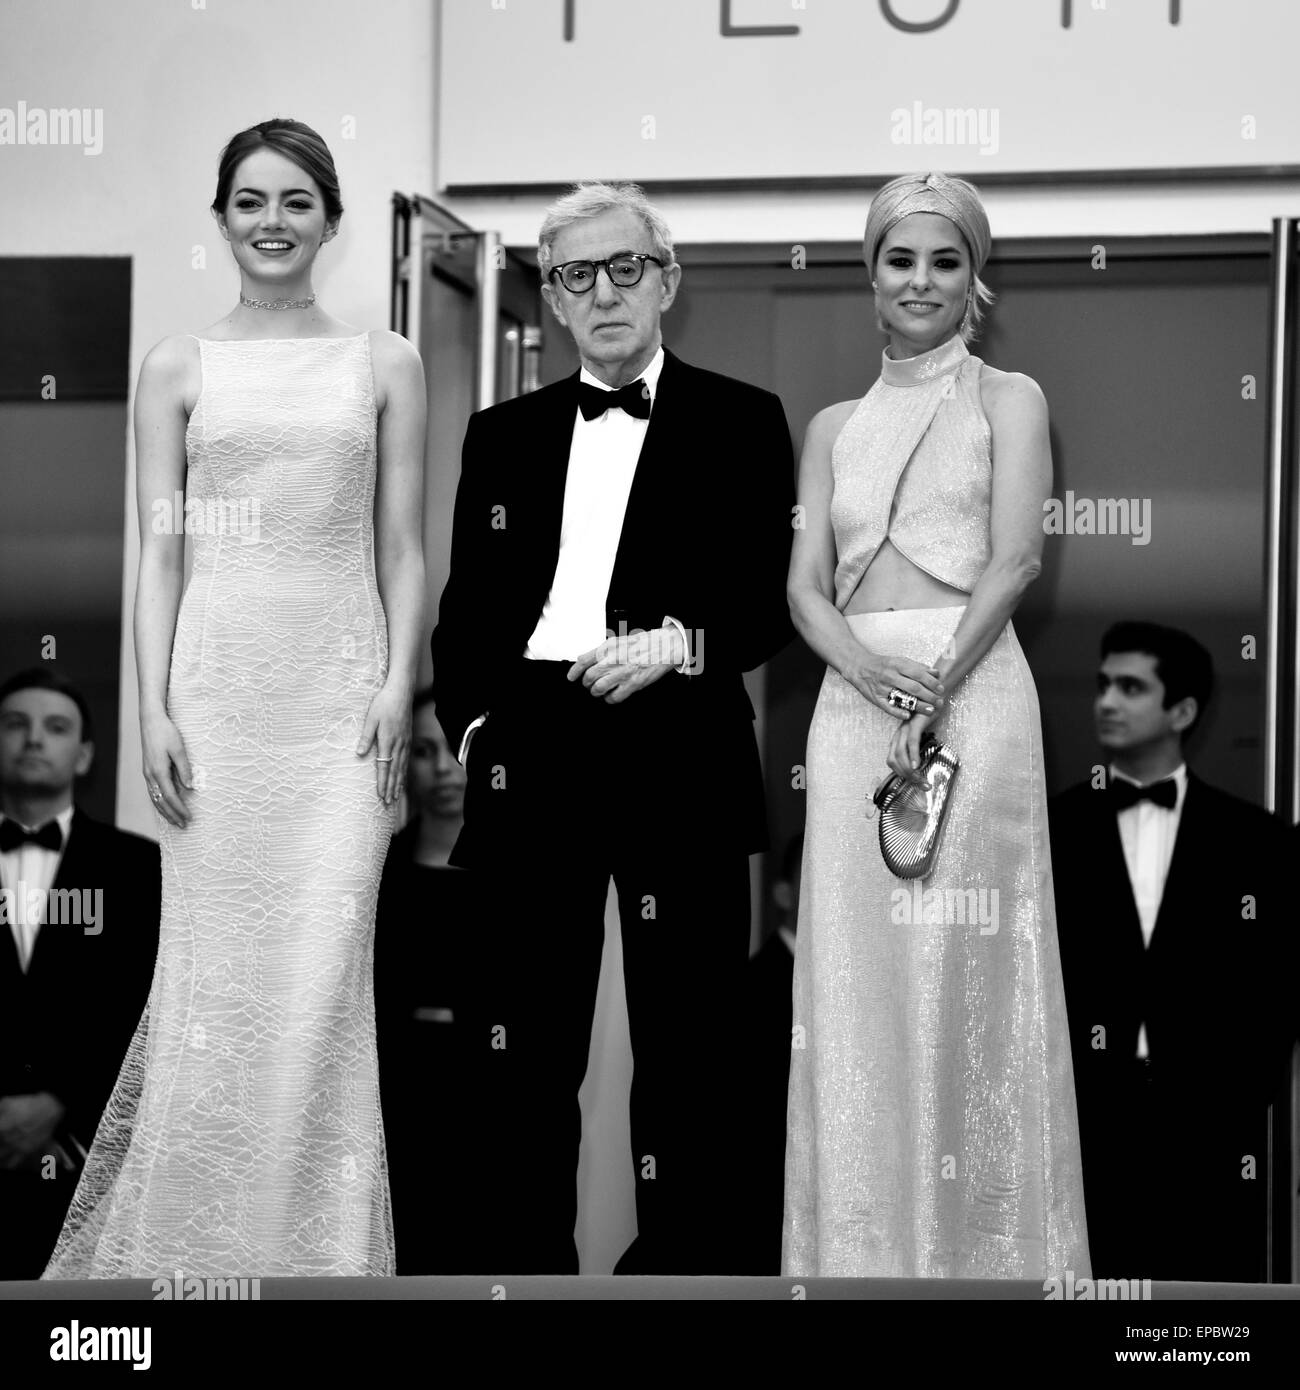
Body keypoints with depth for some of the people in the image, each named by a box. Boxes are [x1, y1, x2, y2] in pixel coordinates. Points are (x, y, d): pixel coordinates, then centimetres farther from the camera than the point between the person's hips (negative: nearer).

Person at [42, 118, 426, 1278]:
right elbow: (158, 553, 5)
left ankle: (316, 1249, 5)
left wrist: (399, 684, -5)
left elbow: (403, 550, 7)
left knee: (322, 967, -5)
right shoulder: (179, 368, 9)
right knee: (216, 964, 1)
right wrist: (154, 708, -4)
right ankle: (196, 1244, 13)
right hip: (218, 672, 0)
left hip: (341, 680, 0)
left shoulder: (386, 365, 9)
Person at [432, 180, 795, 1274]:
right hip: (531, 760, 3)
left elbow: (774, 598, 2)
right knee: (525, 1039, 4)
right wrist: (471, 722, 4)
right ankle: (525, 1259, 12)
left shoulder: (741, 423, 7)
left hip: (680, 759, -3)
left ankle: (681, 1259, 7)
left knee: (683, 1040, -1)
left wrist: (679, 641, -14)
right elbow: (467, 606, 18)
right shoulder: (503, 434, 18)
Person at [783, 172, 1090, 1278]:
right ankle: (869, 1243, 8)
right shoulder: (836, 427, 19)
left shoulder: (1007, 399, 8)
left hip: (974, 690, -4)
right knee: (856, 971, 1)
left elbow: (1016, 559, -4)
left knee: (965, 966, -6)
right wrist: (868, 667, -12)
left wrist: (936, 688, -16)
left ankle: (982, 1244, 1)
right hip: (854, 701, 4)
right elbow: (805, 585, 9)